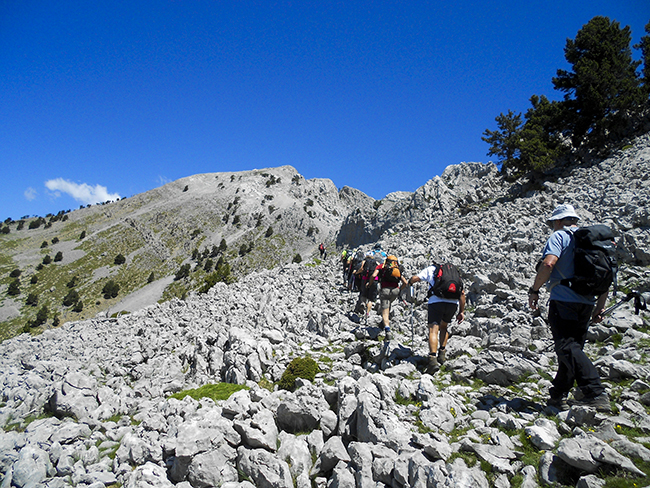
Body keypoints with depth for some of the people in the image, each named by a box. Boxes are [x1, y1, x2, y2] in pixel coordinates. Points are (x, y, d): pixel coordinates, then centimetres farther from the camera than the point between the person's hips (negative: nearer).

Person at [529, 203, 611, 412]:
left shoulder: (559, 236, -3)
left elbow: (548, 264, -20)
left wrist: (534, 290, -9)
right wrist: (600, 306, 21)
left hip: (563, 300, -8)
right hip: (586, 303, 8)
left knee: (567, 347, -11)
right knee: (572, 347, 12)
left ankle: (596, 393, -23)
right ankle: (558, 396, 18)